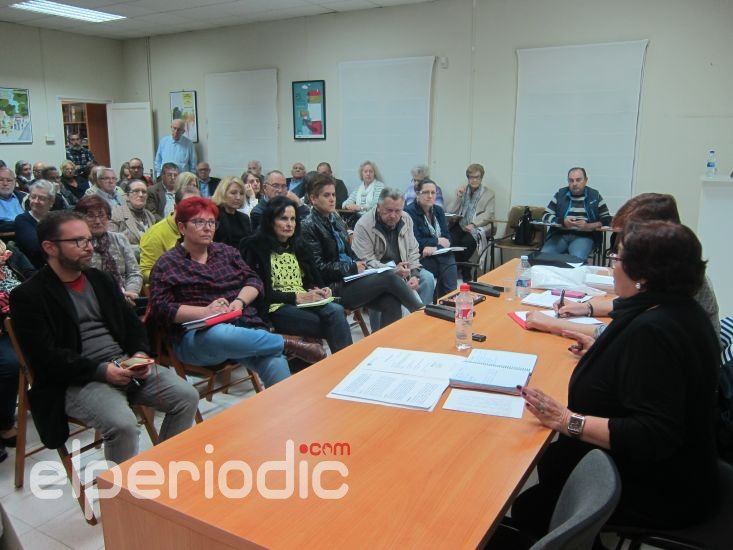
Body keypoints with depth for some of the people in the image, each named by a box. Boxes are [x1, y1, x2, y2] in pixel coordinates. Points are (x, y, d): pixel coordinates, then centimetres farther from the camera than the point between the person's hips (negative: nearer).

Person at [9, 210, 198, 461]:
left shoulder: (102, 279, 17)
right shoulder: (27, 296, -3)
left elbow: (132, 323, 18)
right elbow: (46, 357, -11)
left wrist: (140, 353, -3)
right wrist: (101, 370, -21)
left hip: (126, 364, 6)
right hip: (78, 380, -6)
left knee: (187, 395, -11)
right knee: (122, 422, -31)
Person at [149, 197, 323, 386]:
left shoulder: (226, 251, 21)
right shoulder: (167, 263, 9)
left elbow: (253, 281, 14)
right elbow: (161, 308, -2)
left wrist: (239, 302, -8)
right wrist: (205, 311, -16)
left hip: (244, 326, 3)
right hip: (198, 334, -3)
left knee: (275, 363, -30)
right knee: (222, 335, -40)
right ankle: (288, 343, -23)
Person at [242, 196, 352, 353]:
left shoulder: (298, 246, 20)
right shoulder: (256, 247, -2)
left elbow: (314, 277, 19)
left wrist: (321, 290, -4)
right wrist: (295, 297, -15)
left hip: (305, 301, 6)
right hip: (277, 307, -6)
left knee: (336, 310, -29)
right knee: (335, 325, -28)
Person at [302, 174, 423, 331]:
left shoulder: (335, 219, 13)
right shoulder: (309, 226, -9)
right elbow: (319, 267, -13)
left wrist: (359, 264, 1)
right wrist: (352, 268, -12)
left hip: (350, 277, 7)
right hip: (334, 287, -7)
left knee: (391, 303, -16)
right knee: (389, 277, -20)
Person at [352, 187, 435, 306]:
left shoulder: (406, 219, 1)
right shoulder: (363, 225, -16)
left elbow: (413, 250, 7)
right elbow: (366, 261, -19)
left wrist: (414, 274, -10)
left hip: (403, 269, 6)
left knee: (428, 278, -14)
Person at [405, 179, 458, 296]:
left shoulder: (438, 210, 16)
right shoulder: (410, 212, -6)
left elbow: (447, 237, 10)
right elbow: (415, 241, -13)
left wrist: (434, 247, -11)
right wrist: (437, 241, -2)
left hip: (442, 253, 5)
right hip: (423, 257, -5)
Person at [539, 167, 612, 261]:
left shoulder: (595, 196, 8)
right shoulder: (560, 194, 12)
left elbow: (607, 220, 6)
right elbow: (546, 216, 8)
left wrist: (588, 226, -13)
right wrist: (562, 222, -12)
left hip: (583, 236, -1)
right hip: (559, 234, 2)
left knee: (577, 258, -33)